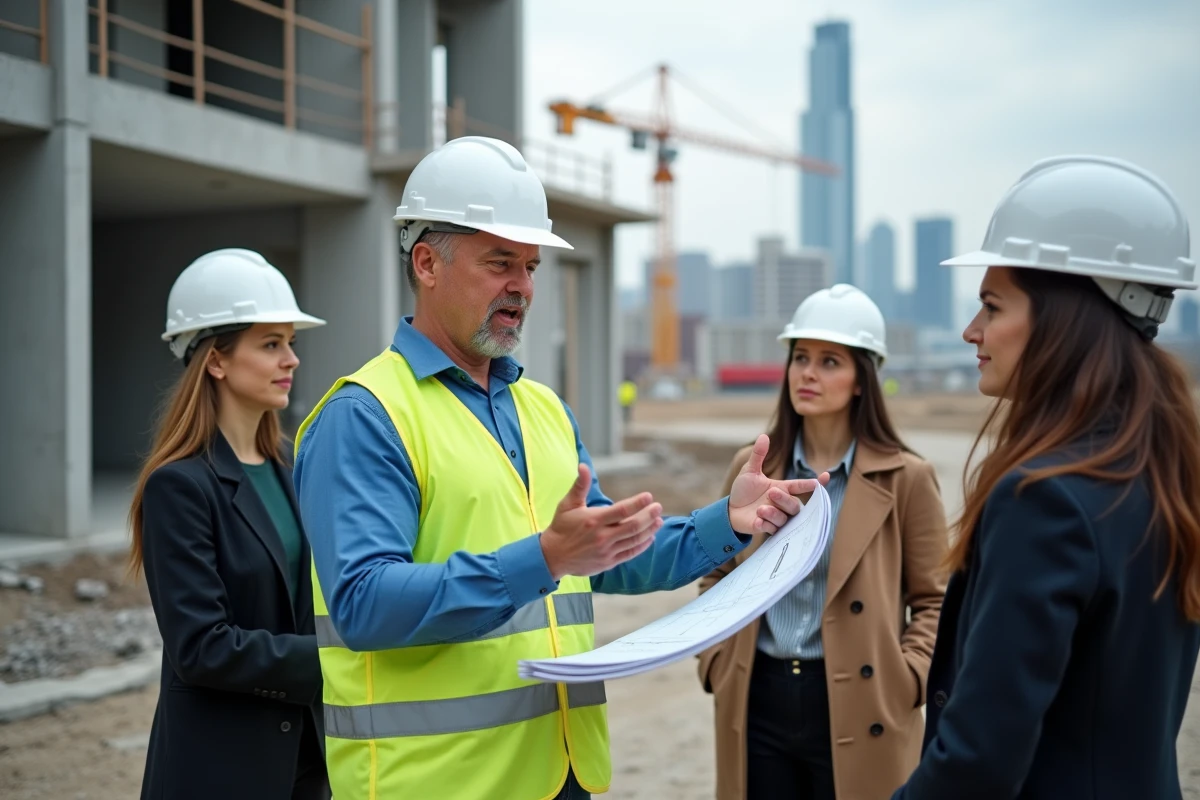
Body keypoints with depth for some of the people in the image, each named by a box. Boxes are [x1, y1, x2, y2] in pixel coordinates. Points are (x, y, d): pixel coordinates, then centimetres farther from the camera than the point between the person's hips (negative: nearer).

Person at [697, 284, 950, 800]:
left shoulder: (904, 477, -4)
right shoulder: (751, 468, 5)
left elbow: (934, 600, 1)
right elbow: (719, 578, 14)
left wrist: (905, 681, -11)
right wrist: (715, 663, 3)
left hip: (856, 708, -3)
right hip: (758, 703, 3)